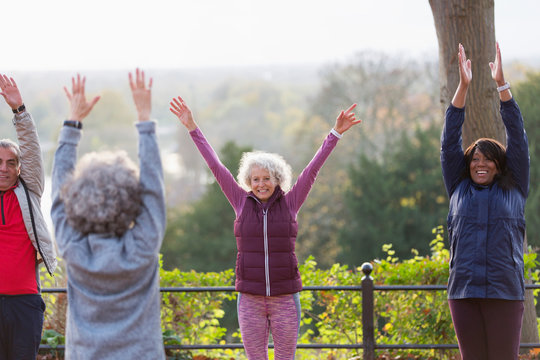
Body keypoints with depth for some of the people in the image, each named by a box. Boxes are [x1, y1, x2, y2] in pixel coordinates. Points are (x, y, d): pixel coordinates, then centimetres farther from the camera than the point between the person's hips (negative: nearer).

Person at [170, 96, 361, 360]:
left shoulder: (290, 204, 2)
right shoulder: (242, 203, 3)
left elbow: (313, 169, 0)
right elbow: (216, 166, 4)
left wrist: (336, 133, -4)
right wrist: (192, 128, 5)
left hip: (285, 299, -1)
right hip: (250, 300, 1)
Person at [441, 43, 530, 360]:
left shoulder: (514, 189, 10)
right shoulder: (459, 189, 13)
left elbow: (517, 136, 5)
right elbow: (450, 141, 9)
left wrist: (501, 84, -1)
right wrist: (463, 86, 1)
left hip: (505, 291, -2)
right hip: (464, 290, 2)